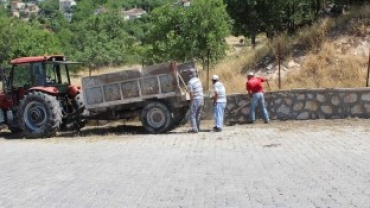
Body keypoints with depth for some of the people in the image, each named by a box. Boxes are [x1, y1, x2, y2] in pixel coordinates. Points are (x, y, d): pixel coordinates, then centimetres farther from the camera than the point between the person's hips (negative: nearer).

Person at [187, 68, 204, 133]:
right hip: (201, 99, 7)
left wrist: (191, 100, -7)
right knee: (198, 115, 17)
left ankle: (194, 128, -9)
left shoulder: (190, 82, -14)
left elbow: (191, 93, -17)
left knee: (192, 115, -1)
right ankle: (198, 128, 23)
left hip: (195, 100, -7)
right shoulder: (198, 80, 9)